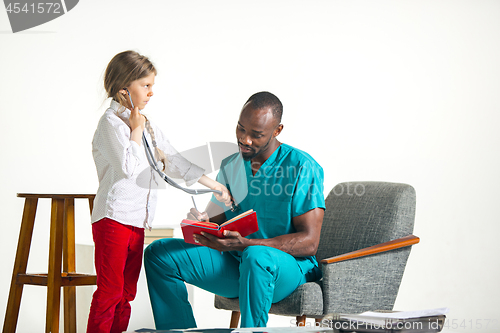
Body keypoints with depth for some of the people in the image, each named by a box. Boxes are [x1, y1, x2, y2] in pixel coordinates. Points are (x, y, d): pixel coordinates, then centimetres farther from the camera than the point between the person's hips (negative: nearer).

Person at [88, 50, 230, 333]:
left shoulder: (148, 125, 16)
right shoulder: (112, 122, -9)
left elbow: (176, 162, 21)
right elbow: (128, 167, -22)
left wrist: (216, 186, 21)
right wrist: (136, 130, -11)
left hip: (138, 222, 9)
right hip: (113, 218, -9)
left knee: (127, 292, 10)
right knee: (110, 291, -8)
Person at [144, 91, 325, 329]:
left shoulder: (303, 167, -12)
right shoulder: (230, 166, 10)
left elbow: (309, 242, -18)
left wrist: (244, 244, -29)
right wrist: (201, 224, -14)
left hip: (289, 267, -7)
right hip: (236, 265, 7)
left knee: (256, 256, -42)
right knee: (159, 253, -5)